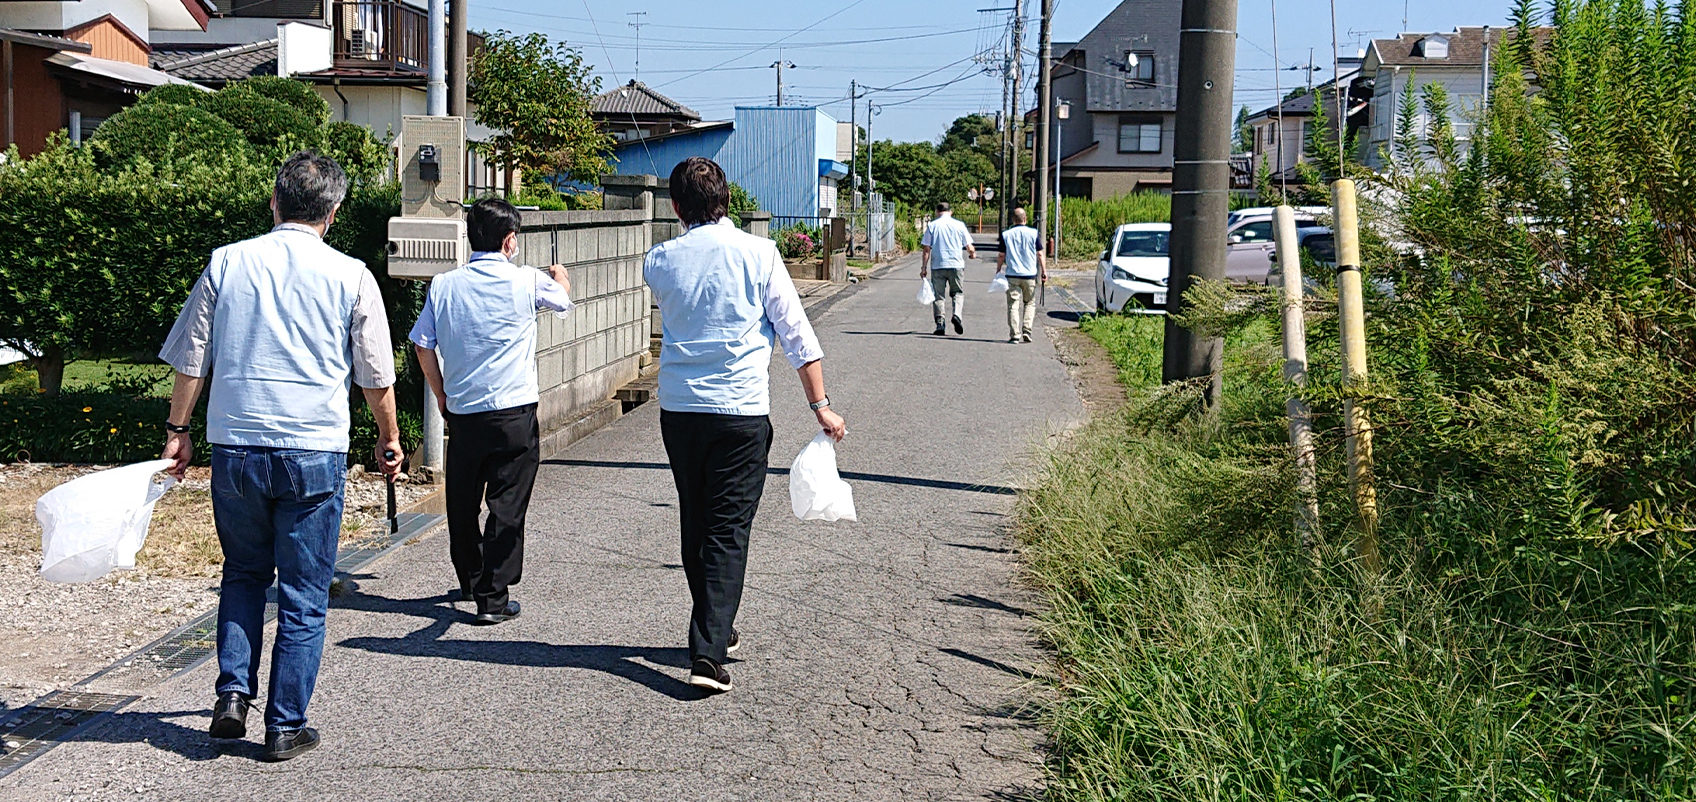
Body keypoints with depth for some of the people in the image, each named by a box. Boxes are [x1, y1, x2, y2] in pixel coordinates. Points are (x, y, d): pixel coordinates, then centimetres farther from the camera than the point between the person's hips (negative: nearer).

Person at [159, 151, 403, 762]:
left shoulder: (227, 263, 2)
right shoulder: (350, 276, -2)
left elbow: (191, 361, 6)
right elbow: (376, 377, 5)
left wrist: (178, 430, 18)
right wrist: (389, 441, 19)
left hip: (234, 449, 2)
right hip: (314, 453, -2)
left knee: (243, 575, 23)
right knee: (304, 597, 8)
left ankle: (233, 694, 11)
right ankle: (285, 727, 11)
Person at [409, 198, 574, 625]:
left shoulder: (443, 285, 1)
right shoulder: (526, 281, -6)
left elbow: (423, 346, 5)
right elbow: (563, 300, 15)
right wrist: (560, 277, 39)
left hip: (461, 412, 4)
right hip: (514, 413, -3)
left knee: (462, 502, 17)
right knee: (506, 505, 1)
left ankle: (470, 581, 33)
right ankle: (493, 597, -1)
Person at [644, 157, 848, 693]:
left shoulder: (659, 261, 3)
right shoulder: (757, 254, -5)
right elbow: (796, 333, -4)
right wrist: (821, 405, 0)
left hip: (678, 409, 3)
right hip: (741, 410, -3)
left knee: (695, 525, 18)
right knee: (727, 532, -3)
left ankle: (715, 630, 31)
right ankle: (707, 654, -12)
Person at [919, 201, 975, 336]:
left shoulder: (932, 225, 3)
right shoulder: (959, 225, 4)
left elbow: (926, 249, 0)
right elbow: (969, 247, 6)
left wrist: (923, 267, 4)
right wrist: (972, 254, 29)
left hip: (937, 265, 0)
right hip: (956, 264, 0)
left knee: (939, 295, 6)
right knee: (957, 292, 13)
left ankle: (940, 324, 1)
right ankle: (957, 314, -11)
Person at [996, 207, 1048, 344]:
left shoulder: (1006, 235, 1)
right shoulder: (1034, 233, 1)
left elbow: (1001, 256, 3)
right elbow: (1040, 254, 1)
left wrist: (998, 271, 13)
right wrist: (1044, 271, 6)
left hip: (1012, 275, 0)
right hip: (1030, 275, 0)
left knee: (1013, 305, 1)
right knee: (1029, 303, 13)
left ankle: (1014, 335, -5)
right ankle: (1026, 332, 3)